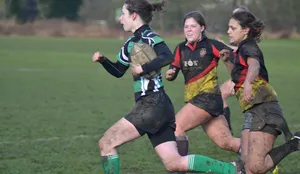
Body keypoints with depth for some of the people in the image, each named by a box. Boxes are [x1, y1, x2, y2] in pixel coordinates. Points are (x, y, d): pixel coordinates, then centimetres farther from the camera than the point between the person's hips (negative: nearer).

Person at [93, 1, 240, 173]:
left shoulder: (148, 36, -9)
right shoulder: (131, 43, 18)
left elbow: (168, 57, -28)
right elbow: (118, 71, 28)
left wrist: (143, 69, -22)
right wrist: (103, 60, 12)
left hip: (153, 105, -9)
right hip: (154, 107, 9)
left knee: (106, 143, -3)